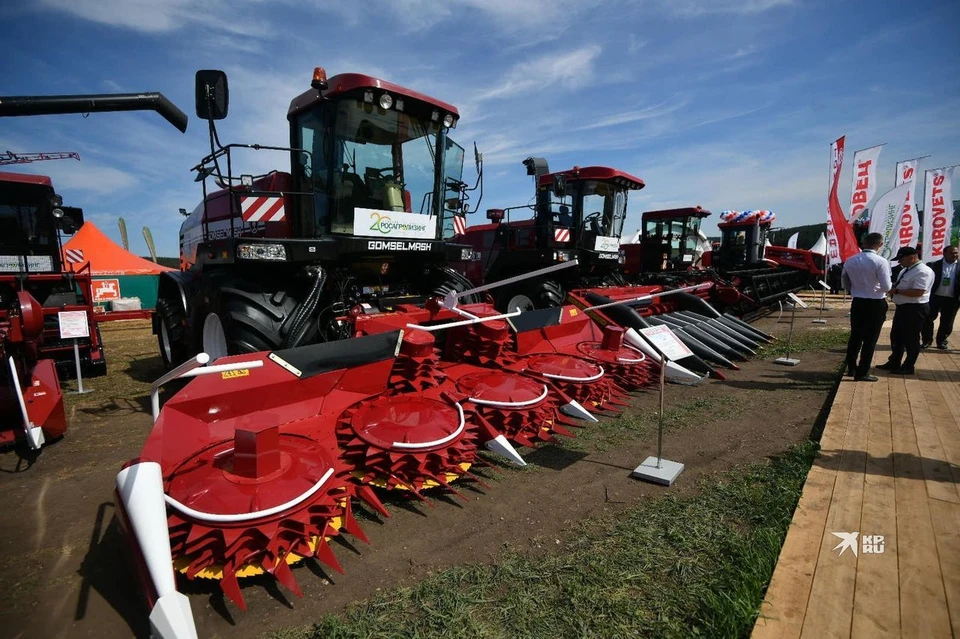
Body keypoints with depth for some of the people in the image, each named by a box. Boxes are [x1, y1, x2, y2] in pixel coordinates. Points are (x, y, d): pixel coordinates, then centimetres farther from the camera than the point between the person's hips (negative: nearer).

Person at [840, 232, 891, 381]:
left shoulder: (850, 261, 0)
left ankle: (851, 368, 25)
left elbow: (845, 282, 11)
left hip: (857, 302, 5)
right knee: (870, 339, 4)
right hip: (875, 304, -5)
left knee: (855, 336, 17)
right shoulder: (880, 262, -17)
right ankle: (862, 373, 8)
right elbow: (886, 287, -17)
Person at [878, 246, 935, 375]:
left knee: (911, 339, 2)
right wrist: (893, 286, 4)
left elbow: (918, 292, -27)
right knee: (896, 336, 16)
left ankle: (908, 367, 14)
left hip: (915, 309, -10)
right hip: (903, 307, 10)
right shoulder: (906, 270, 11)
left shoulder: (923, 271, -18)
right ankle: (894, 363, 27)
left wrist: (897, 291, -23)